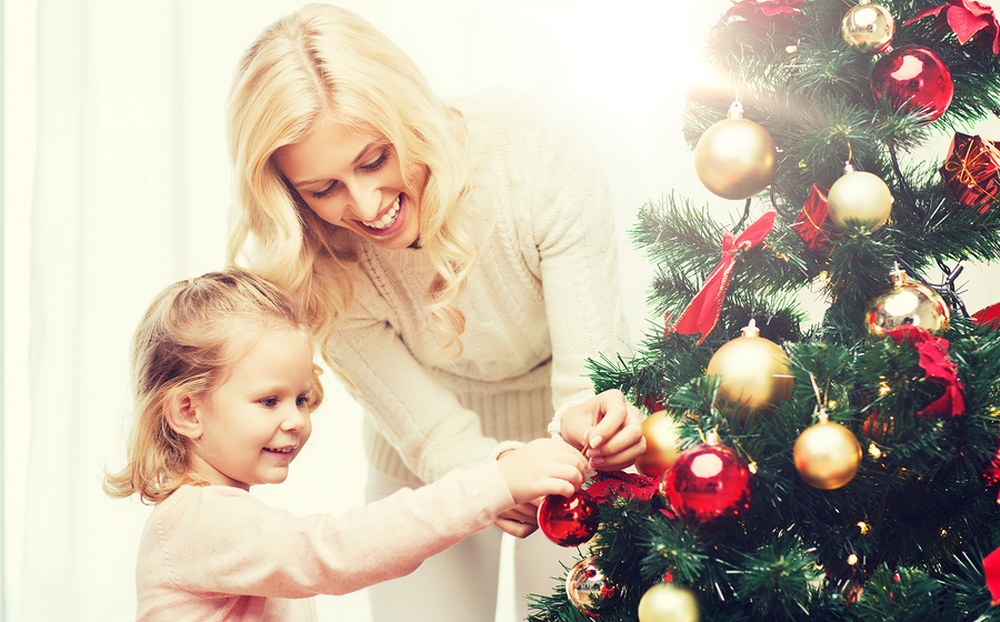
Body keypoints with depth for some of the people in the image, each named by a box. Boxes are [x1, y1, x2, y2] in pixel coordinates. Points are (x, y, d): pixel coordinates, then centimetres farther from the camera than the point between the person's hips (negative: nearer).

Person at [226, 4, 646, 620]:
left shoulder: (541, 161, -31)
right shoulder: (318, 264, -24)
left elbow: (591, 382, -27)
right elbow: (430, 430, -22)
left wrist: (583, 421, -50)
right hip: (429, 460, 1)